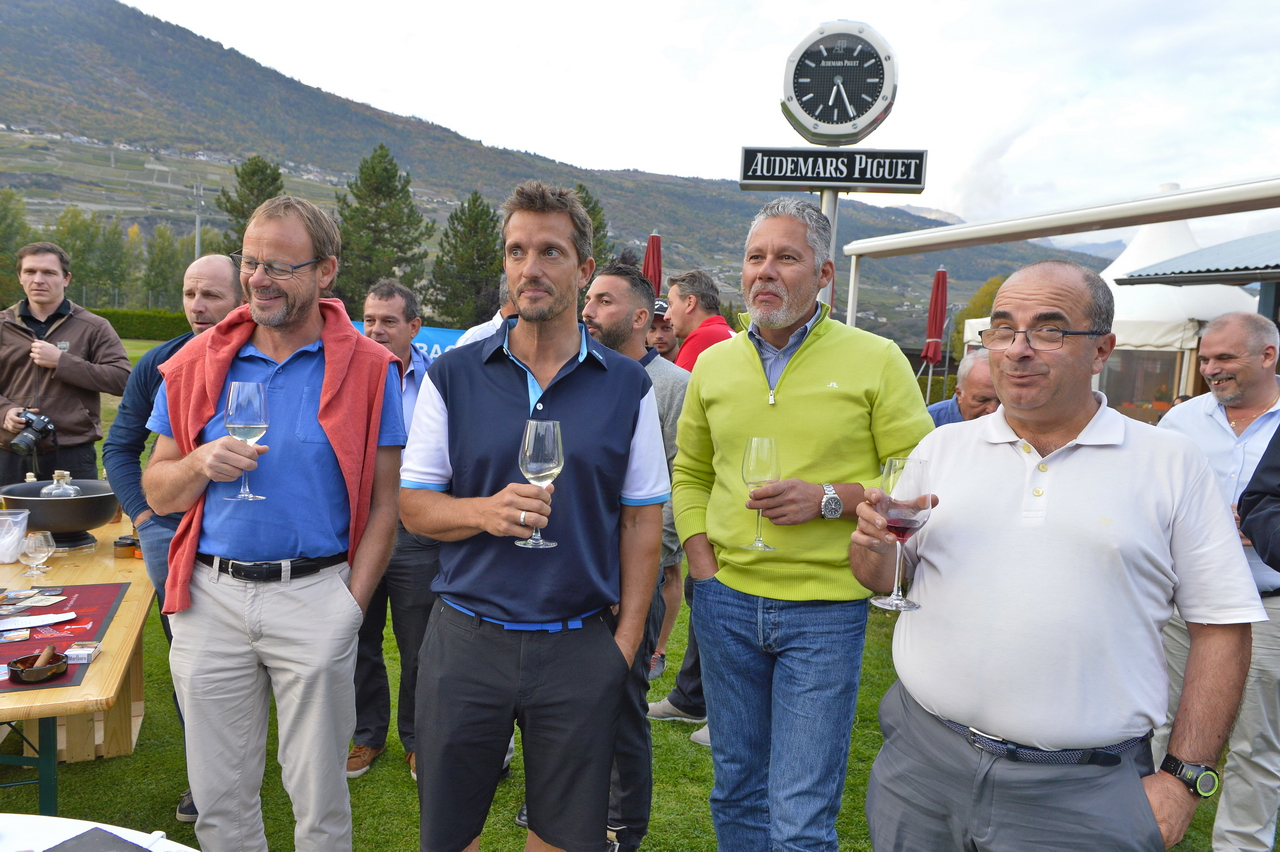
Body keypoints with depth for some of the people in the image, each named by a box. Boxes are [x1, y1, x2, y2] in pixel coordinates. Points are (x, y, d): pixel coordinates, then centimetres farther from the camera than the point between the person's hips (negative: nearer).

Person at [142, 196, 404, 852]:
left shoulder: (368, 369, -3)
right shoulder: (197, 365, 6)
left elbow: (383, 505, -2)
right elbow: (158, 493, 9)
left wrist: (351, 606, -9)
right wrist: (200, 465, -12)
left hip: (315, 594, -2)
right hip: (212, 595, 3)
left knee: (320, 799, 10)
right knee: (219, 797, 15)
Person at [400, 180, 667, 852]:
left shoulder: (627, 386, 1)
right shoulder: (453, 375, 0)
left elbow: (642, 520, 3)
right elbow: (413, 504, 1)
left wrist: (626, 639, -2)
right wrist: (485, 511, -19)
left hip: (581, 648, 0)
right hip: (466, 640, 0)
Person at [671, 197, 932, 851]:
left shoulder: (875, 361, -6)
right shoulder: (713, 364, 6)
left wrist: (831, 497, -19)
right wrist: (702, 565, 3)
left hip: (825, 609, -4)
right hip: (725, 601, 4)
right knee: (736, 792, 20)